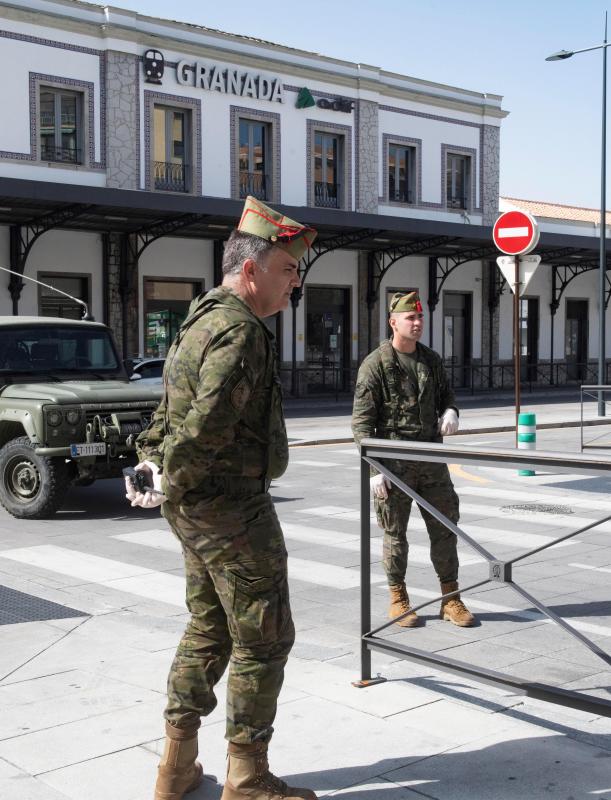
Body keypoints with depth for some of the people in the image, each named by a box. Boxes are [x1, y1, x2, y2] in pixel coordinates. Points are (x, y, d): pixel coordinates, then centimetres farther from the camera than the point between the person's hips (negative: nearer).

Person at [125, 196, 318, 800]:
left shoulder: (202, 320, 15)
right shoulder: (240, 330, -20)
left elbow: (171, 407, 20)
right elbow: (207, 422, -30)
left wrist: (151, 457, 11)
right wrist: (172, 483, -17)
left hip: (195, 509, 10)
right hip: (232, 508, -10)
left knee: (209, 629, 19)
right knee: (262, 638, 1)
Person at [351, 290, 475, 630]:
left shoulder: (431, 359, 8)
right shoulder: (375, 365, -9)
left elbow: (446, 394, 23)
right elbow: (362, 422, -11)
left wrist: (450, 411, -3)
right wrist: (375, 469, -16)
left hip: (431, 459, 5)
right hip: (395, 464, -5)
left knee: (445, 528, 7)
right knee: (395, 535, 6)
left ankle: (451, 599, 18)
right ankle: (398, 599, 21)